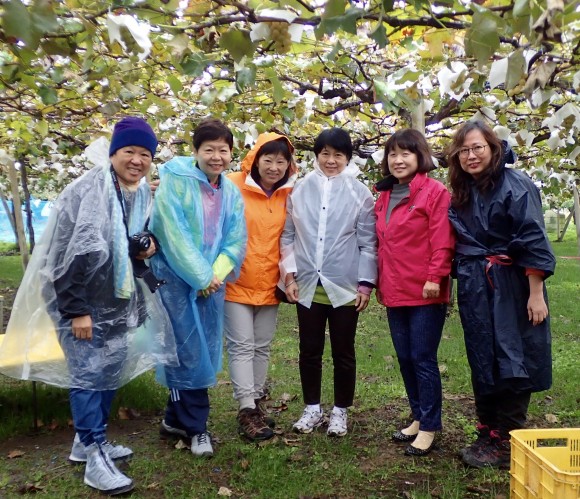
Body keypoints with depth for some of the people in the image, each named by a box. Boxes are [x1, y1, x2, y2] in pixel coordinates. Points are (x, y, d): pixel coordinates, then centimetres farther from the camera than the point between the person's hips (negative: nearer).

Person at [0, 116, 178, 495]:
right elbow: (68, 254, -22)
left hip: (118, 300, 8)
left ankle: (88, 440, 31)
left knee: (110, 371, 15)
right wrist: (75, 310, -21)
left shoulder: (143, 194, 5)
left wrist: (148, 246, -6)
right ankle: (95, 457, 7)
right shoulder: (87, 192, -19)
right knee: (88, 374, -4)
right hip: (81, 301, -8)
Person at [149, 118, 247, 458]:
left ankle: (177, 418, 28)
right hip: (176, 278, -5)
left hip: (212, 282, 6)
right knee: (189, 352, -2)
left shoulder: (232, 193, 8)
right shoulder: (174, 179, -9)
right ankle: (196, 426, 14)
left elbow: (237, 241, 5)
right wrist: (201, 276, -14)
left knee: (205, 353, 9)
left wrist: (216, 274, -11)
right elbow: (174, 234, -15)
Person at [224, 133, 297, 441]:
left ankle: (257, 402, 27)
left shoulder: (288, 194, 3)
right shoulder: (233, 186, -9)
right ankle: (247, 410, 7)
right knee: (242, 346, 0)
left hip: (270, 285, 4)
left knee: (262, 346, 14)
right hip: (237, 283, -4)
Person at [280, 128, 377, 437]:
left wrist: (366, 283, -5)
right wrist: (289, 274, -1)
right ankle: (312, 408, 30)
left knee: (343, 353, 11)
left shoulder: (359, 192, -2)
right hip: (307, 285, 2)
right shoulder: (300, 189, 2)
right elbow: (288, 235, 4)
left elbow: (368, 242, -2)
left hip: (345, 287, -2)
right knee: (309, 350, 13)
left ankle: (340, 411, 28)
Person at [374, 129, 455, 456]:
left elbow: (442, 240, -13)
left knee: (423, 358, -1)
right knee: (405, 358, 14)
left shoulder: (435, 191, -7)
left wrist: (435, 277, -18)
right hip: (395, 293, 7)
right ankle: (419, 417, 30)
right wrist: (379, 281, 15)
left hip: (425, 293, -7)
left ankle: (429, 428, 14)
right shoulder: (384, 196, 14)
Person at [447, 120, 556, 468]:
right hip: (474, 290, 6)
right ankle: (487, 434, 26)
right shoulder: (461, 193, 11)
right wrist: (454, 285, 11)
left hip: (510, 288, -6)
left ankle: (505, 443, 14)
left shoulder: (515, 184, -9)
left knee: (511, 363, 1)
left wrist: (536, 294, -17)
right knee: (482, 362, 12)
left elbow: (533, 242, -14)